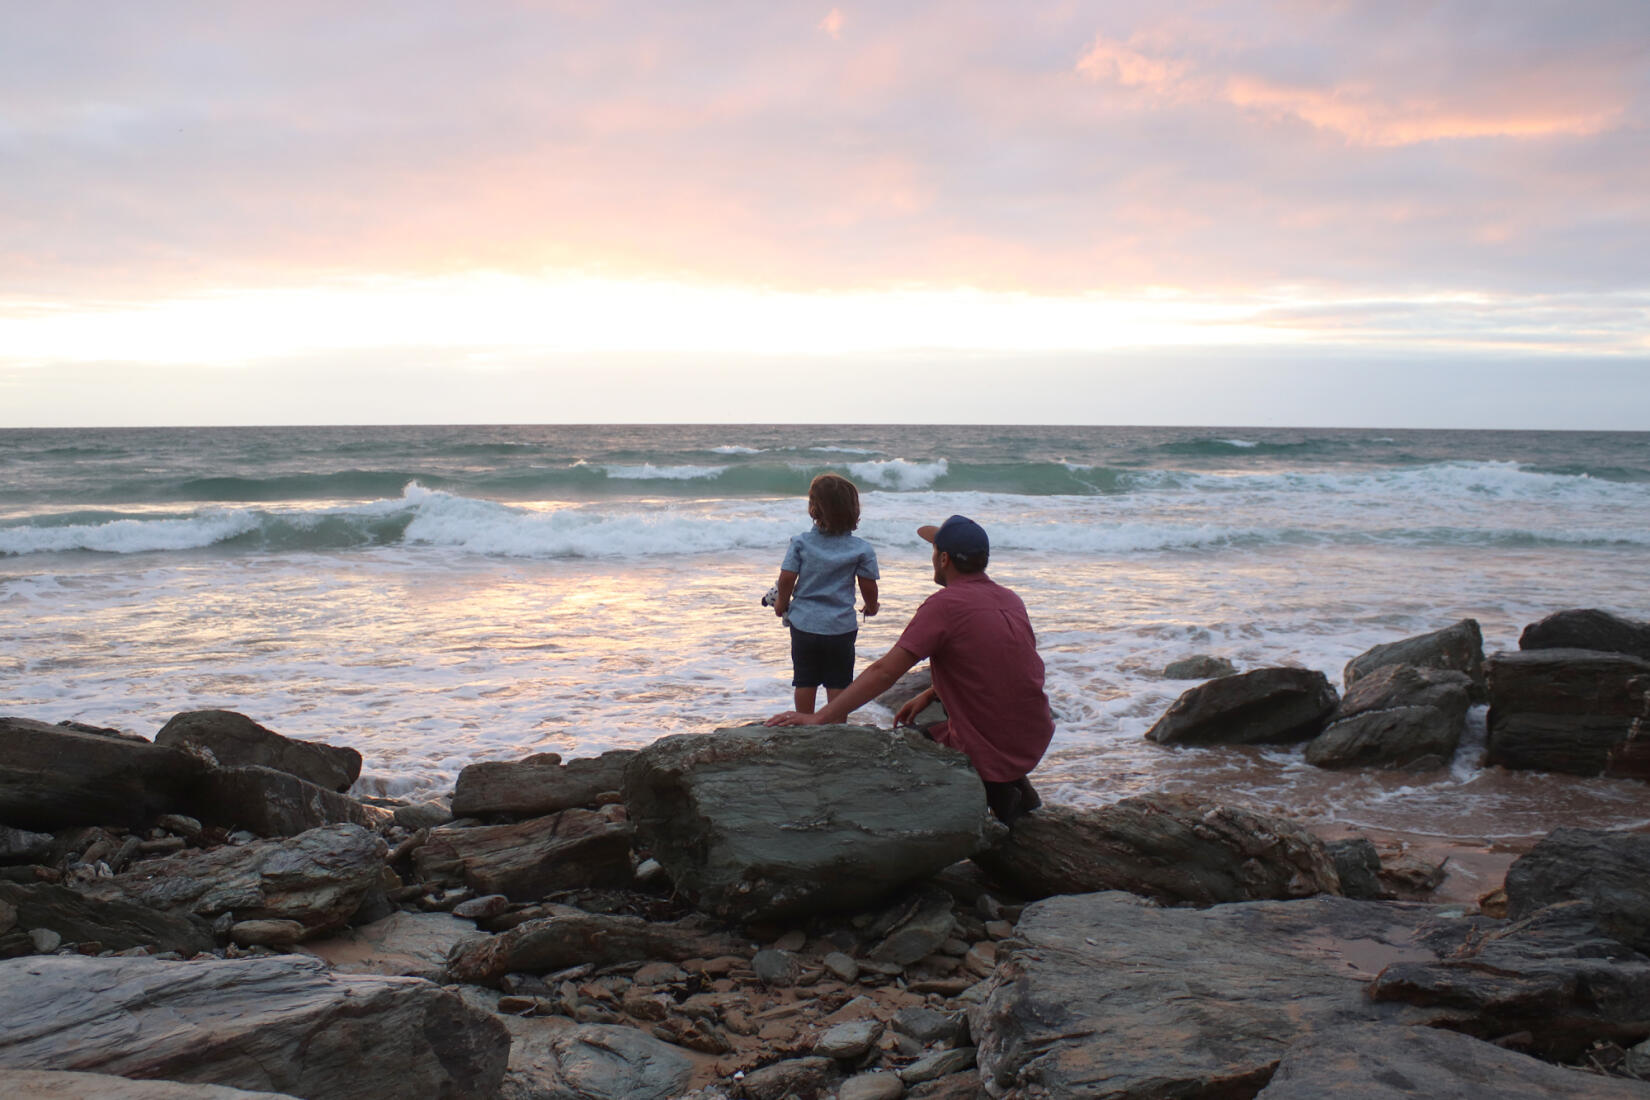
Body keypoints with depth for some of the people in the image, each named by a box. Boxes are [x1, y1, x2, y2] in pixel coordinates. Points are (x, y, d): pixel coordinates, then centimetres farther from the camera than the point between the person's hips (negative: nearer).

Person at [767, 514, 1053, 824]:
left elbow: (883, 673, -20)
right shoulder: (1011, 601, 7)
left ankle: (992, 791, 2)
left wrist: (819, 718, -19)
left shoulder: (945, 605, -17)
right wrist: (928, 696, 18)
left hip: (991, 750, -8)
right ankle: (1013, 786, 15)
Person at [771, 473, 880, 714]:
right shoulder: (861, 549, -9)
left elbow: (787, 579, -8)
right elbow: (868, 587, -4)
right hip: (841, 626, -1)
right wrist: (871, 607, 18)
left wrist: (781, 604, 11)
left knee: (805, 681, 15)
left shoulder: (800, 543, -9)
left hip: (803, 623, 1)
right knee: (838, 684, 11)